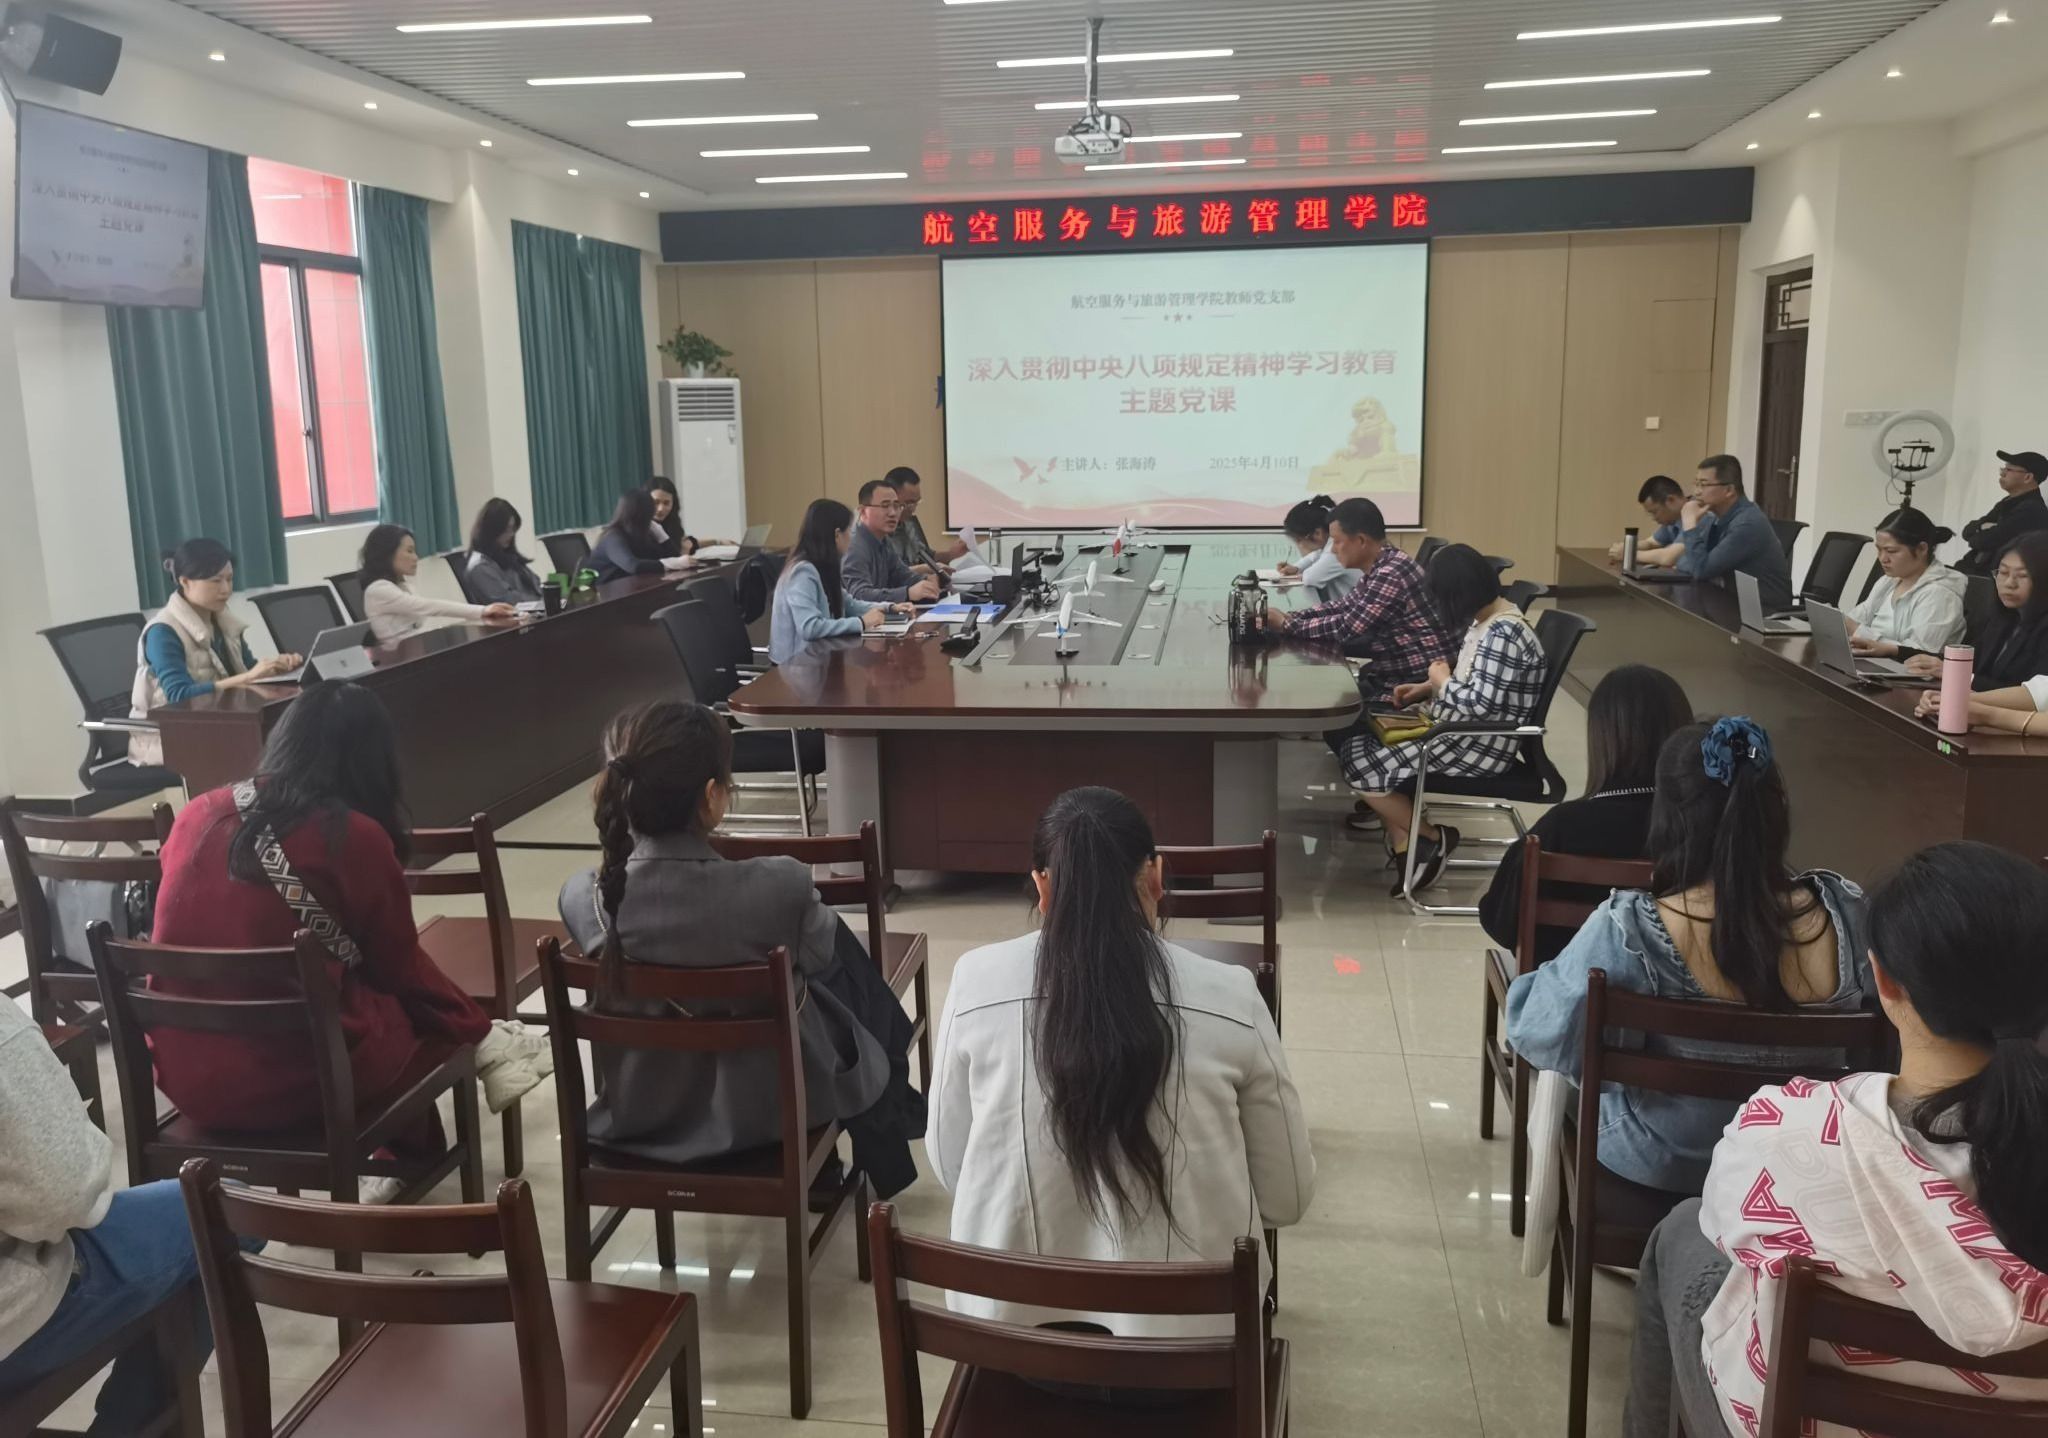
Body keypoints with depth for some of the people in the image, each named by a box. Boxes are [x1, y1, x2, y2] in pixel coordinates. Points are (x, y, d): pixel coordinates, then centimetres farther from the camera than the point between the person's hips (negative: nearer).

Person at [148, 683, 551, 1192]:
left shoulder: (196, 816, 1)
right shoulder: (356, 837, -14)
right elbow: (400, 969, -1)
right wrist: (477, 1031, 17)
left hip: (186, 1076, 5)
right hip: (298, 1082, -5)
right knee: (431, 1015, 19)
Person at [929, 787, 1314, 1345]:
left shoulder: (975, 980, -11)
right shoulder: (1230, 996, -13)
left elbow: (948, 1166, 2)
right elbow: (1288, 1198, -2)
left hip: (1010, 1321, 1)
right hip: (1185, 1330, -1)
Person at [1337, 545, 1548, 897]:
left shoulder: (1503, 634, -24)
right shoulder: (1487, 617, 7)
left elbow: (1480, 703, -28)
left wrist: (1442, 680, -10)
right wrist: (1429, 686, 6)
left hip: (1480, 747, -11)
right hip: (1463, 731, 11)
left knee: (1359, 764, -12)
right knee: (1359, 736, 5)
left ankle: (1433, 839, 7)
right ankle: (1406, 849, 4)